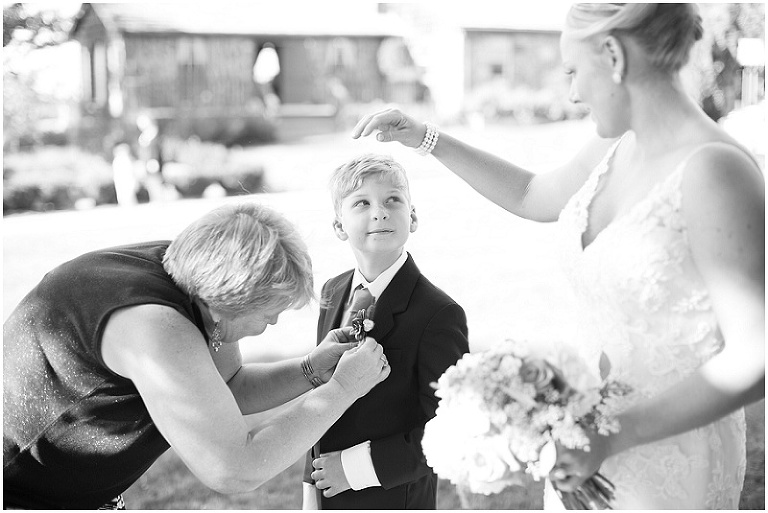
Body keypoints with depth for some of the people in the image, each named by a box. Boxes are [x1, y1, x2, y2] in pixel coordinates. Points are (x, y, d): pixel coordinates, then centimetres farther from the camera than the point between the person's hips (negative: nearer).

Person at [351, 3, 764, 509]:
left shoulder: (714, 169, -24)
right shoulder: (618, 147, 1)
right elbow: (534, 196, 21)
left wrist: (613, 435, -28)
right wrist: (425, 139, 14)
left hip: (668, 453, -7)